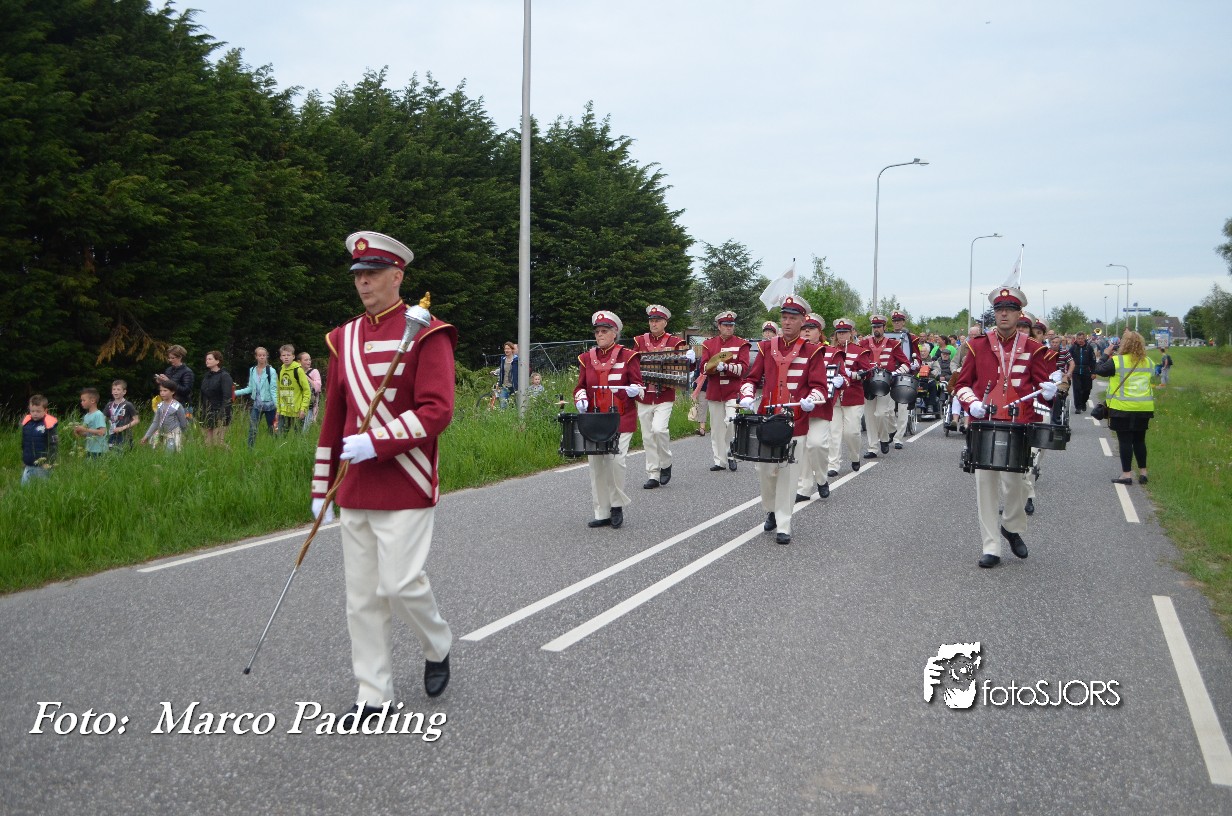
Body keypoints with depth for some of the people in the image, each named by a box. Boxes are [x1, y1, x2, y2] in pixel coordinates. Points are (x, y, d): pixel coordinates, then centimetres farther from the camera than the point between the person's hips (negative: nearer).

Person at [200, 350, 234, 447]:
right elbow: (203, 396, 19)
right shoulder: (207, 376, 16)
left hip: (219, 414, -7)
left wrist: (222, 415, -21)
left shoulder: (224, 376, -8)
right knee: (208, 443, 6)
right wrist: (202, 412, 14)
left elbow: (227, 397, -15)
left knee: (218, 443, -11)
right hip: (207, 414, 7)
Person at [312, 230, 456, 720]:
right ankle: (373, 695, 20)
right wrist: (322, 489, 16)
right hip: (354, 491, 6)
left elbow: (437, 410, -15)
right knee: (362, 596, 8)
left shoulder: (426, 333, -7)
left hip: (405, 488, -6)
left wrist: (376, 442, -23)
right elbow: (333, 418, 15)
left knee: (401, 584, -8)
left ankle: (438, 648, 23)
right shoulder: (343, 338, 11)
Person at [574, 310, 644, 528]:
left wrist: (634, 390, -21)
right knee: (596, 463, 3)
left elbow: (638, 385, 2)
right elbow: (581, 386, 14)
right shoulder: (586, 358, 10)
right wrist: (581, 400, -7)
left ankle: (617, 506, 7)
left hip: (621, 419, -4)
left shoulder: (627, 356, 0)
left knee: (615, 459, -14)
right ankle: (602, 513, 12)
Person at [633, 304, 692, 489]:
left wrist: (689, 357, -23)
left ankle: (666, 464, 3)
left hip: (665, 396, -3)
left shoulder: (675, 342, 1)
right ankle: (653, 475, 14)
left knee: (659, 429, -21)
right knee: (648, 437, 5)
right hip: (644, 397, 3)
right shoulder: (640, 341, 9)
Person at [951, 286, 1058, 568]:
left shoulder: (1032, 349, 5)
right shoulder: (978, 346, 7)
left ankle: (1013, 527, 27)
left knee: (1013, 480, -4)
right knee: (985, 484, 0)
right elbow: (962, 383, 10)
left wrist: (1048, 390, -17)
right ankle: (990, 547, 8)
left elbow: (1044, 382, 6)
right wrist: (971, 403, -8)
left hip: (1018, 427, -1)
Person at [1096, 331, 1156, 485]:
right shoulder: (1149, 362, 4)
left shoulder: (1117, 361, -13)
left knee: (1125, 440, 1)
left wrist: (1106, 355, 8)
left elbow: (1098, 370, -6)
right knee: (1139, 440, 15)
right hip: (1144, 408, 5)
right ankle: (1143, 472, 20)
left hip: (1123, 408, -5)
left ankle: (1127, 474, 1)